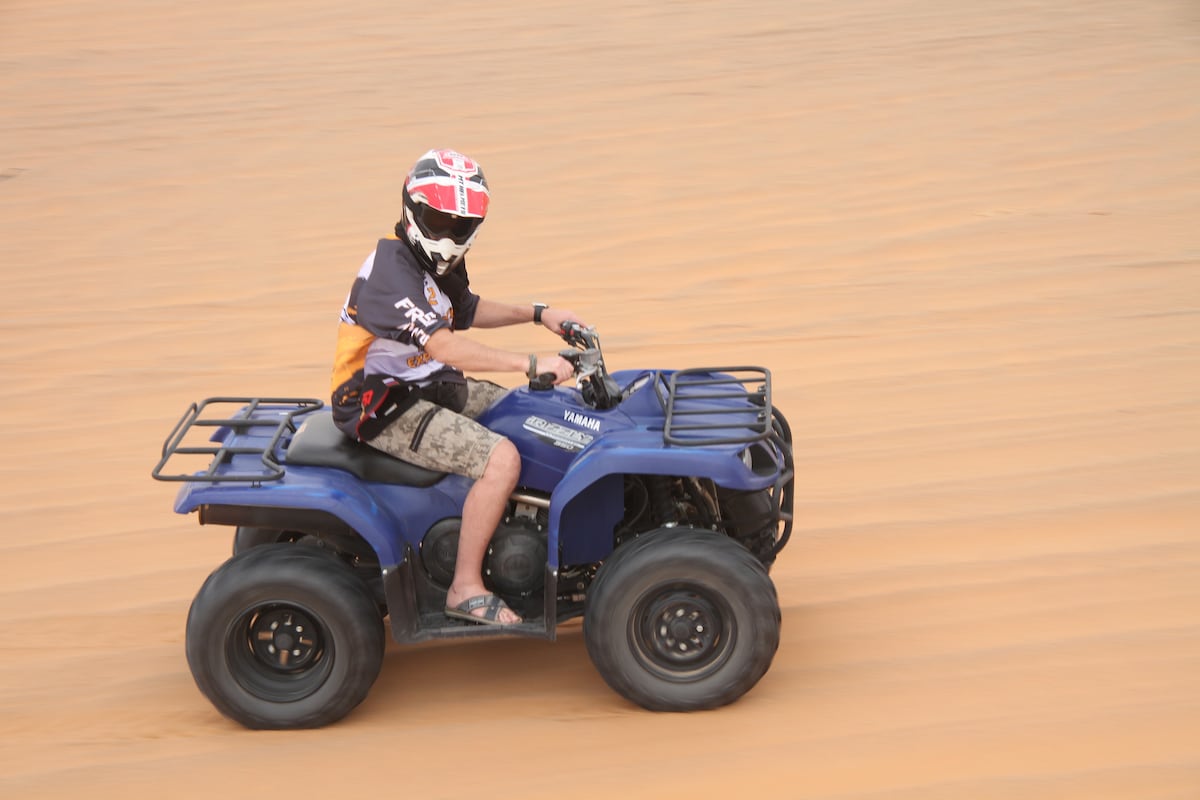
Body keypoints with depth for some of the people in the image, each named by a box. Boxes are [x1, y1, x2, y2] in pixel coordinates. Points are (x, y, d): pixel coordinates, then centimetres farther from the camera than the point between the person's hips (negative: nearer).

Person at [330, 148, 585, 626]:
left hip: (433, 387, 10)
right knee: (501, 458, -25)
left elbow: (468, 310, 26)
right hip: (384, 408, -10)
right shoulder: (392, 270, -23)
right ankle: (466, 588, -16)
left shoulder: (440, 261, 8)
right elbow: (446, 346, -33)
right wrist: (532, 365, -34)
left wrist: (537, 314, 13)